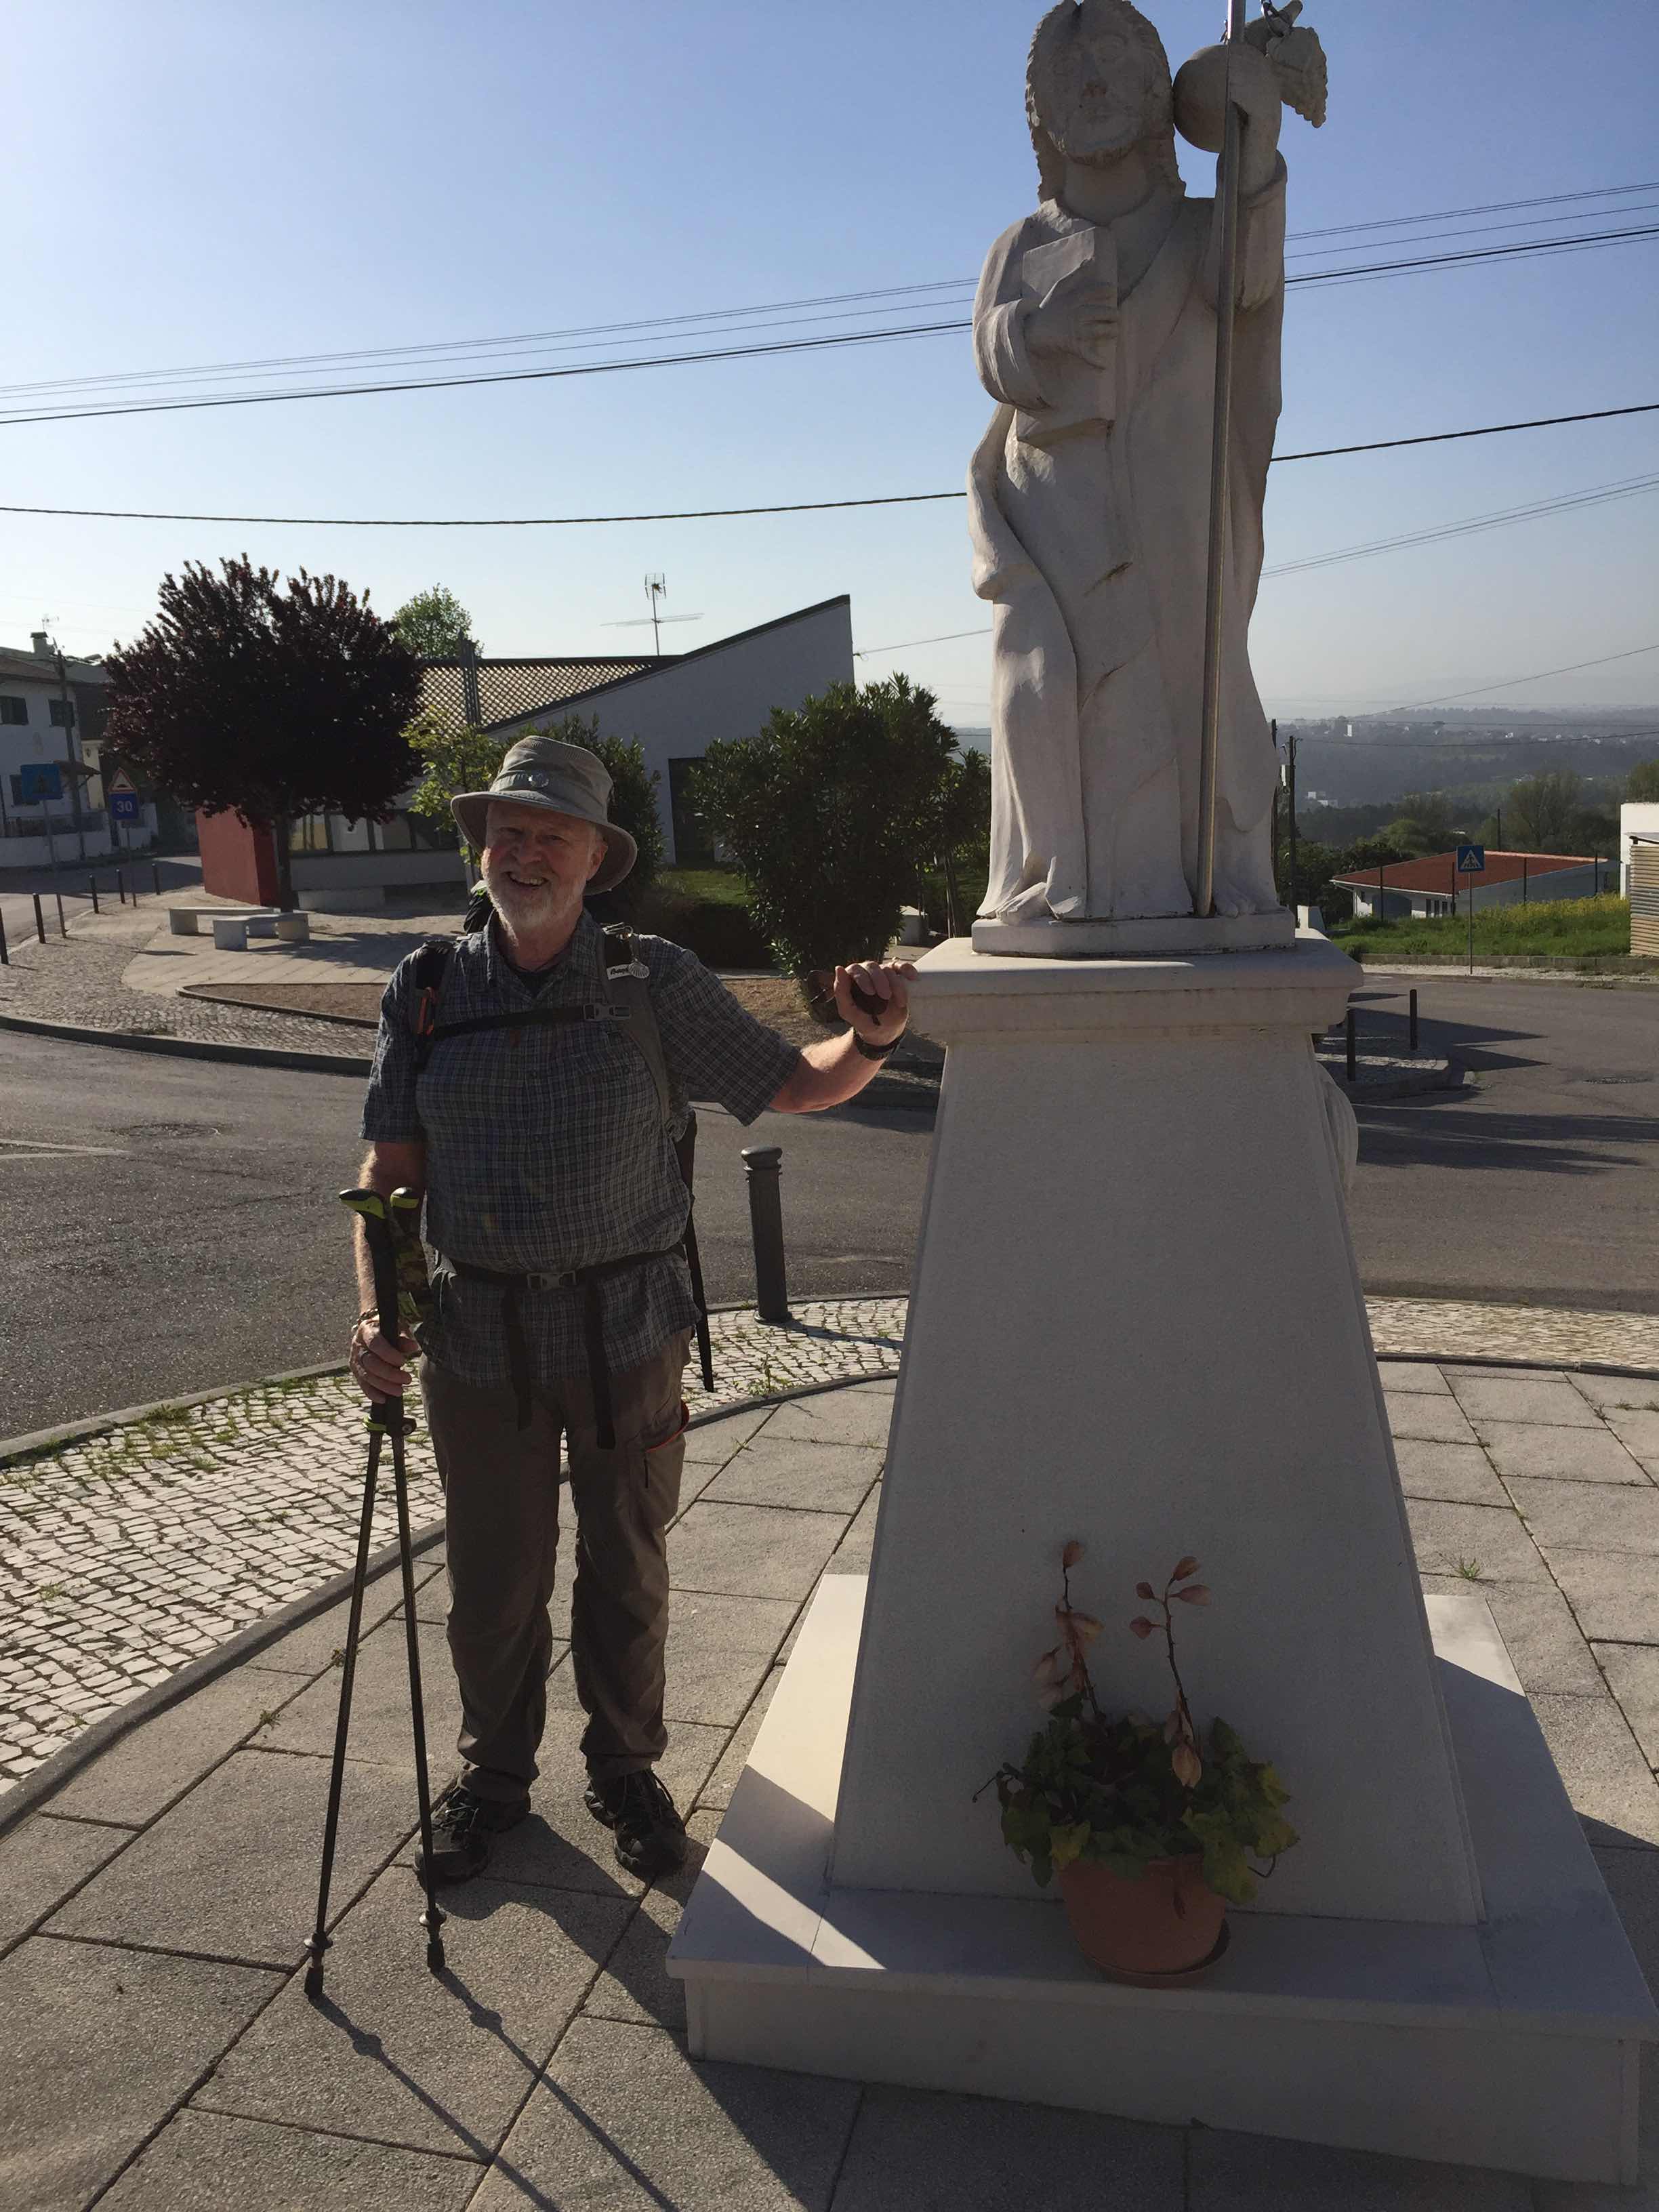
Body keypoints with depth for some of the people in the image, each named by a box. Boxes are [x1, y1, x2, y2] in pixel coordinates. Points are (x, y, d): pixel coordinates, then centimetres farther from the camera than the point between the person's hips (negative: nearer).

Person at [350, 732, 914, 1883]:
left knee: (627, 1571, 14)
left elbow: (793, 1086, 0)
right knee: (493, 1576, 14)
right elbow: (391, 1169, 3)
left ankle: (626, 1769, 38)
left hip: (627, 1327, -1)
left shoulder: (657, 985, -3)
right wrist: (376, 1315, -9)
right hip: (481, 1335, 1)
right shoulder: (429, 994, 1)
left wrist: (870, 1039, -21)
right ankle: (494, 1774, 39)